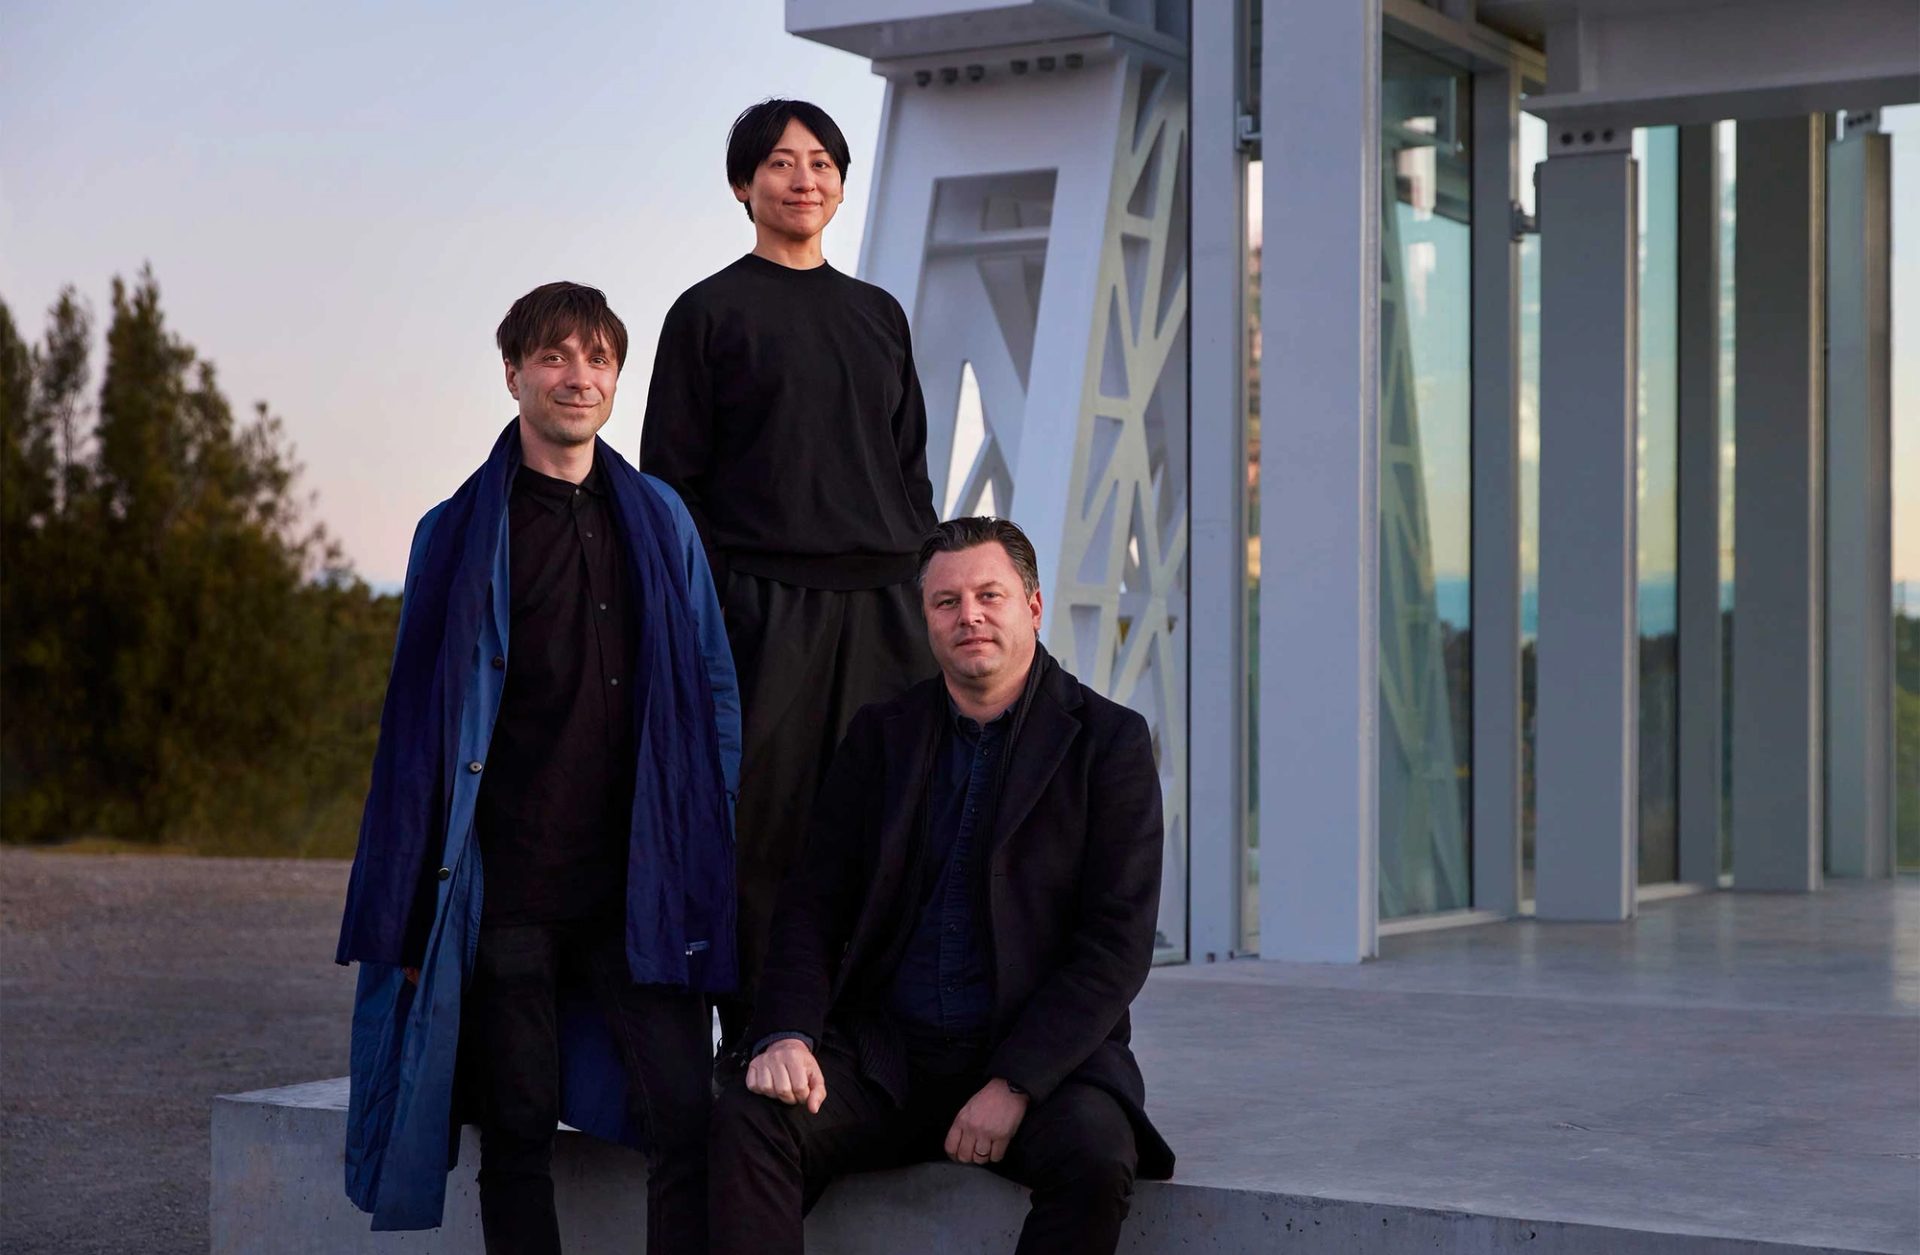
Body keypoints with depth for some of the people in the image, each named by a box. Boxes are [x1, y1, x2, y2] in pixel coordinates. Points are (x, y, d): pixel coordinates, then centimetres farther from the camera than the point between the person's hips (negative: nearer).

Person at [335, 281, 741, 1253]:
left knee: (685, 1117, -7)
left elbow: (713, 692, 11)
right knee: (518, 1128, 5)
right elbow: (420, 722, 4)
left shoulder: (660, 522, 10)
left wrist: (709, 860, 3)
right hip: (506, 887, -1)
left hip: (636, 882, 1)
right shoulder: (460, 534, 4)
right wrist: (417, 900, 0)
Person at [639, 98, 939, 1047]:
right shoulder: (710, 312, 4)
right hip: (763, 605, -4)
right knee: (766, 830, -4)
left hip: (881, 608, 4)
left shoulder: (878, 314, 18)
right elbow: (670, 479, 1)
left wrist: (928, 599, 10)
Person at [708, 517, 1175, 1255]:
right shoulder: (882, 736, 11)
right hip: (887, 1052, 3)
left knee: (1097, 1159, -33)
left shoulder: (1108, 741, 1)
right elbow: (813, 904, 7)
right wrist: (787, 1035, -12)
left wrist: (1013, 1085, -17)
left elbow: (1117, 944, -7)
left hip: (1042, 1057, -3)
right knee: (746, 1119, -24)